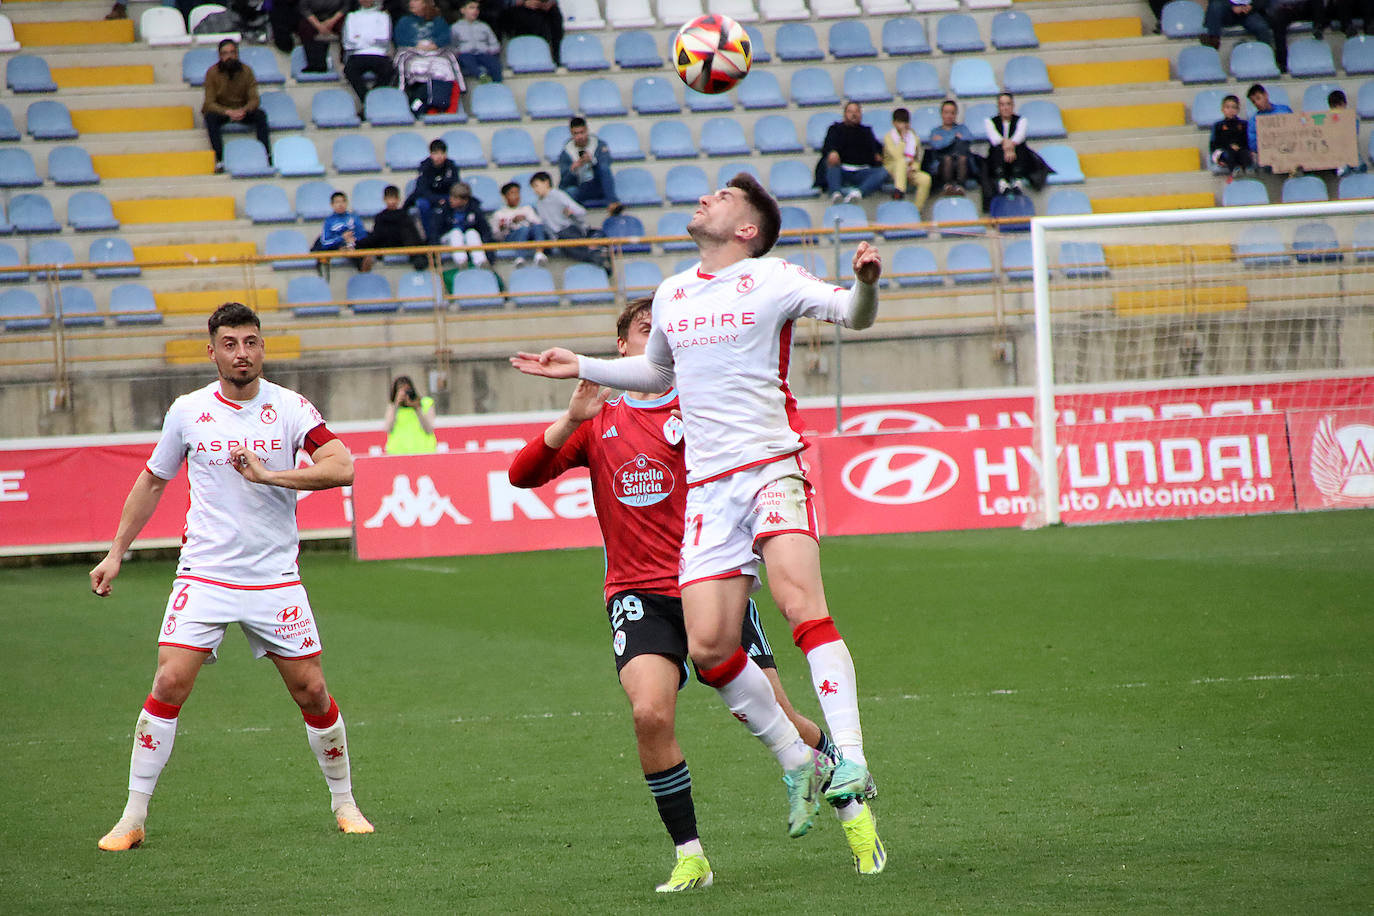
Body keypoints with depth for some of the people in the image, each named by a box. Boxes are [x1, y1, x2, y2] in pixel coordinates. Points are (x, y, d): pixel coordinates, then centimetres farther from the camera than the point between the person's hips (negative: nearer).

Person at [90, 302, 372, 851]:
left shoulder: (290, 409, -3)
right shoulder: (187, 412, 2)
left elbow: (341, 467, -16)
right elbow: (152, 481, 16)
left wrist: (269, 474, -24)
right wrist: (116, 552, 16)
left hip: (275, 578, 0)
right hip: (204, 574, 0)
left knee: (312, 691, 1)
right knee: (169, 683, -13)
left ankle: (344, 804, 20)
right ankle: (133, 818, -6)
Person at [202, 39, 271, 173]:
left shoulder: (246, 70, -7)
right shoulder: (212, 72, -13)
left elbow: (254, 100, -9)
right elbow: (209, 103, -17)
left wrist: (244, 110, -32)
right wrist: (228, 112, -35)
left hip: (242, 111, 2)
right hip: (220, 110, -2)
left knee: (260, 115, -26)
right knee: (210, 117, -34)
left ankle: (266, 156, -26)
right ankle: (219, 159, -38)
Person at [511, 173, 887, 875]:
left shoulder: (769, 279, 1)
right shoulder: (671, 295, 18)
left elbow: (851, 314, -11)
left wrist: (865, 284, -32)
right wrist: (581, 368, 31)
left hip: (771, 468, -5)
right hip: (707, 487, 5)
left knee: (799, 601, -27)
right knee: (709, 649, -7)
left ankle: (848, 771, -31)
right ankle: (798, 764, 12)